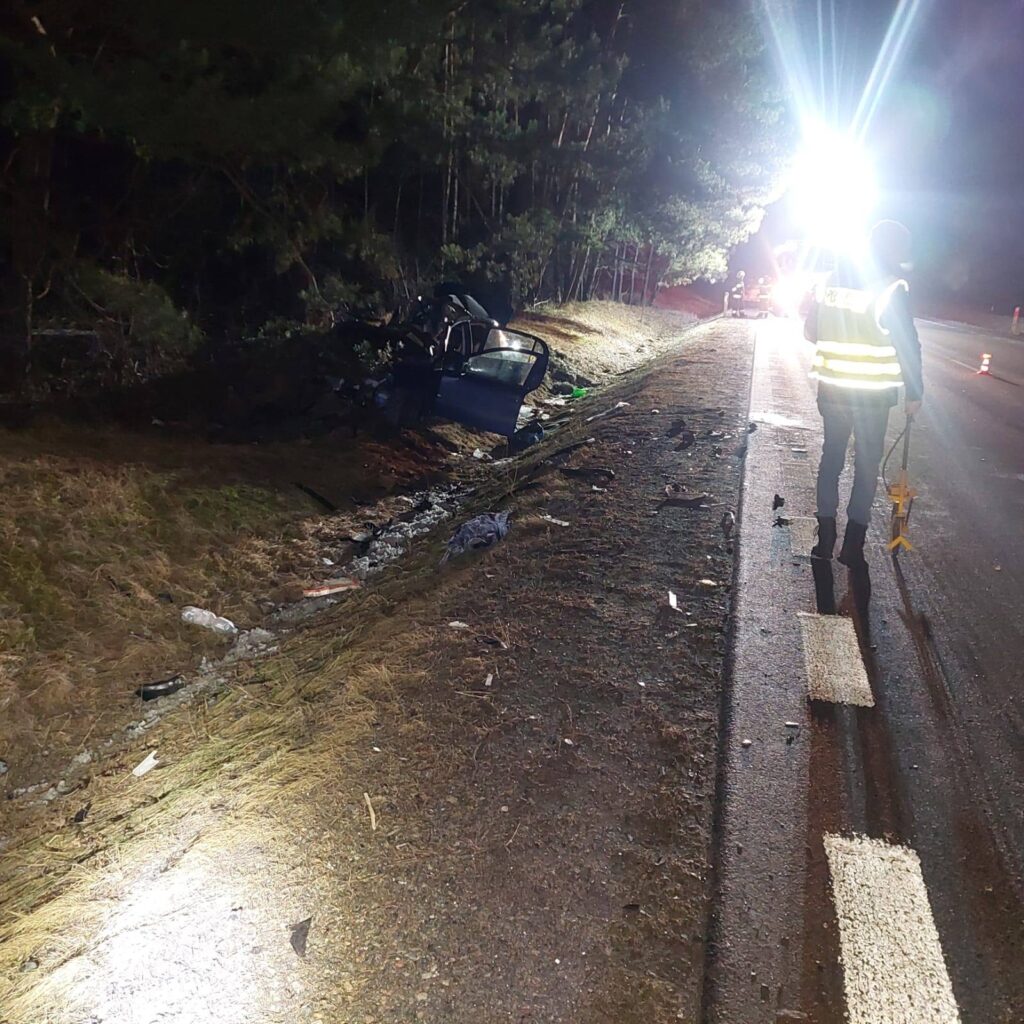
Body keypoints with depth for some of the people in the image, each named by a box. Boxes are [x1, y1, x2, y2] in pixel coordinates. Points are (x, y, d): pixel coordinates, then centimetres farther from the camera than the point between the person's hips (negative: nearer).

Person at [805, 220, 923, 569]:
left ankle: (825, 539, 16)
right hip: (873, 392, -4)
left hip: (831, 388, 4)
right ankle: (853, 546, 7)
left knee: (831, 457, 14)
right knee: (867, 465, 6)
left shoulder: (832, 279, 4)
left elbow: (810, 331, 10)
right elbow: (907, 345, -11)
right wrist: (914, 392, -2)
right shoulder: (891, 287, -11)